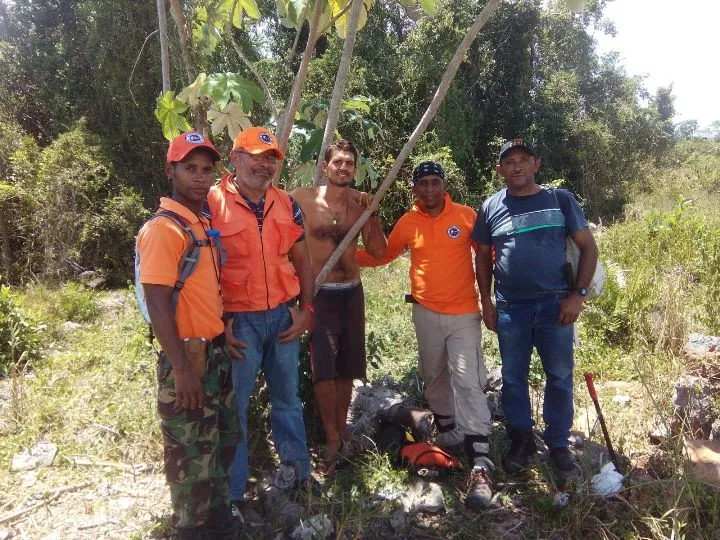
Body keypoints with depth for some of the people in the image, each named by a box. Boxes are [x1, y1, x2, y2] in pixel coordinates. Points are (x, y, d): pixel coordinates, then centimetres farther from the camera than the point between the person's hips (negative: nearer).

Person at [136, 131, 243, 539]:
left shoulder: (205, 224, 11)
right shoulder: (162, 229, -16)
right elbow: (157, 303, -21)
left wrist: (221, 336, 15)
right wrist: (181, 368, -22)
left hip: (216, 353, 9)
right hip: (188, 358, -9)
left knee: (224, 441, 22)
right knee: (193, 456, 4)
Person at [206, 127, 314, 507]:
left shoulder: (286, 204, 6)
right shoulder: (211, 203, -10)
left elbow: (302, 261, 13)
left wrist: (305, 309, 4)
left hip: (284, 316, 5)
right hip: (238, 320, -4)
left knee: (287, 398, 18)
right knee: (233, 405, 7)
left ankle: (297, 472, 37)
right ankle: (232, 490, 25)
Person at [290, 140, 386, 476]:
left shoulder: (360, 202, 2)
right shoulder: (303, 198, -9)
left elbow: (378, 250, 1)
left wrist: (372, 213, -10)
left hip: (352, 292, 4)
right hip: (319, 293, -4)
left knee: (347, 365, 13)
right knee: (324, 367, -8)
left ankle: (342, 427, 31)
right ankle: (332, 440, 7)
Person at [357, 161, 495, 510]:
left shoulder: (466, 216, -3)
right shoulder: (408, 223, 2)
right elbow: (382, 255, 12)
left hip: (464, 313, -3)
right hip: (426, 313, 3)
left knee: (468, 382, -10)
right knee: (434, 376, 16)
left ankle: (480, 465, -11)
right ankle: (447, 427, 40)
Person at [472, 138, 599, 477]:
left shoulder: (560, 200, 0)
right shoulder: (491, 207, 4)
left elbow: (588, 247, 1)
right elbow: (483, 256, 12)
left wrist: (578, 294, -7)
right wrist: (486, 301, 6)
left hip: (555, 305, -1)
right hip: (509, 308, 2)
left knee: (560, 378, 7)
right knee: (513, 378, 11)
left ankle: (558, 444, 24)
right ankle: (521, 439, 28)